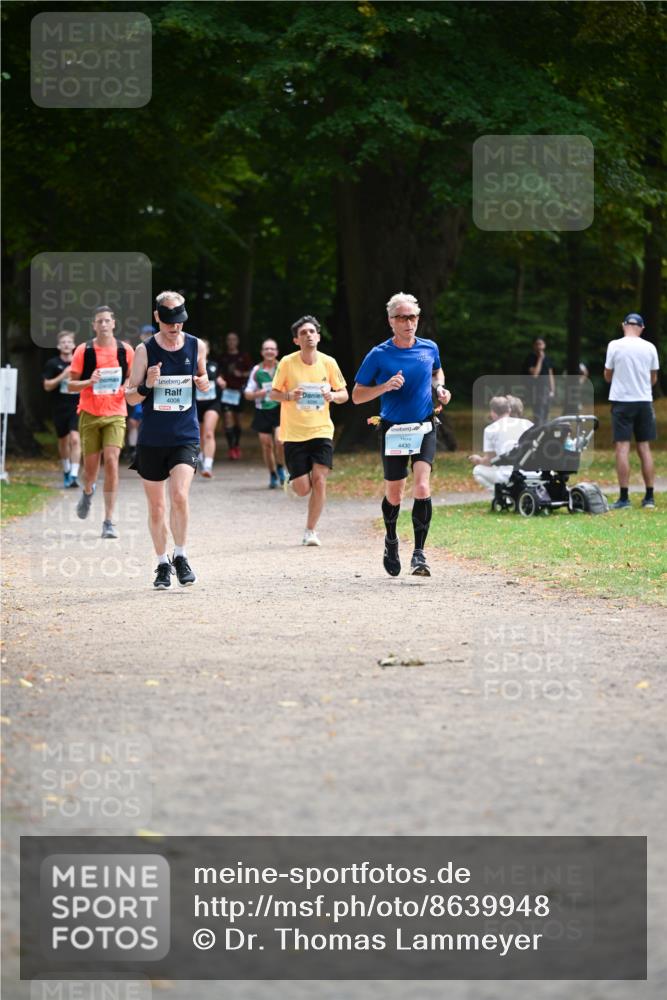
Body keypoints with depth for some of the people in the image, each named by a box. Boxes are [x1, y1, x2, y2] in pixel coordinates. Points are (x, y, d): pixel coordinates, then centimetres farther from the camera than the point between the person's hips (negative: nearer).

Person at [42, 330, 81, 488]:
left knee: (75, 439, -17)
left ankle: (74, 476, -21)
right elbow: (47, 386, -4)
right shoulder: (53, 364, 1)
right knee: (63, 441, 15)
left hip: (77, 407, -2)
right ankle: (66, 471, 36)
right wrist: (62, 376, -16)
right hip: (60, 408, 2)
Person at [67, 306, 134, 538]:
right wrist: (89, 382, -18)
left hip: (115, 414, 0)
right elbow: (71, 385, 2)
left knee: (111, 460, -15)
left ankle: (109, 521, -13)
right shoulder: (83, 351, 0)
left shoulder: (125, 350, 2)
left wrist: (129, 387, -9)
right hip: (90, 413, 1)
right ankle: (88, 491, 45)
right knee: (91, 464, 6)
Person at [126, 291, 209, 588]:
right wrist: (147, 385, -19)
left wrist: (204, 382, -5)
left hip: (185, 436, 0)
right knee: (156, 507, 7)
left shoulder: (196, 346, 1)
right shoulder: (145, 351, -3)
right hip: (151, 438, 1)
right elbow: (130, 396, 1)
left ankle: (180, 556, -2)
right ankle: (163, 564, 23)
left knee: (179, 496, -20)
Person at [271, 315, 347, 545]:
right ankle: (295, 479, 35)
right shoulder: (287, 363, -6)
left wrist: (332, 395, -15)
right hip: (294, 433, -1)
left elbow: (344, 394, 8)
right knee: (303, 489, -4)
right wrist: (289, 396, -19)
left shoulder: (328, 363, -1)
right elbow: (274, 393, 2)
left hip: (321, 431, 1)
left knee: (319, 480, -14)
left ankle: (311, 531, 1)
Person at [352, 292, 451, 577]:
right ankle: (391, 540, 38)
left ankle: (419, 553, -15)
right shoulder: (378, 355, -8)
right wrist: (385, 386, -20)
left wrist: (440, 388, 4)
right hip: (393, 430, -1)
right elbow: (357, 395, -4)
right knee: (394, 495, 8)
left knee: (422, 487, -18)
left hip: (424, 428, 1)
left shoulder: (430, 348, 2)